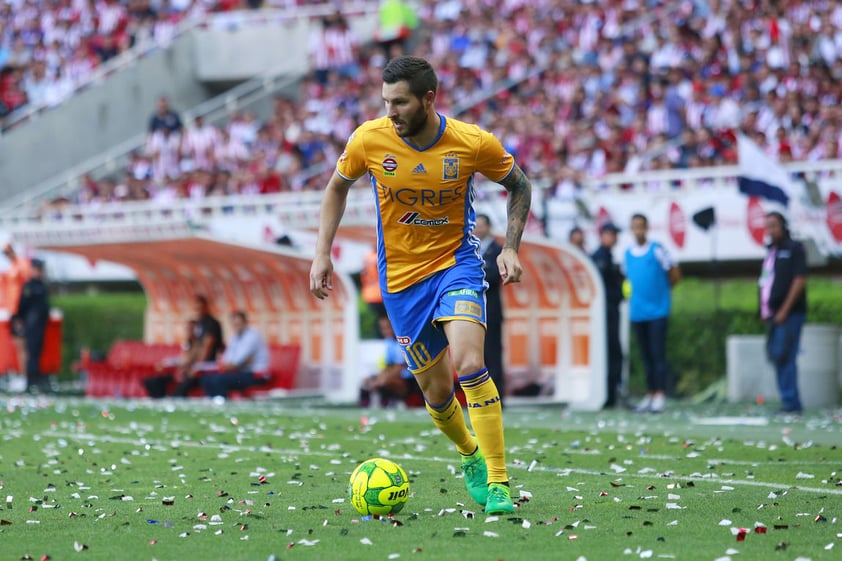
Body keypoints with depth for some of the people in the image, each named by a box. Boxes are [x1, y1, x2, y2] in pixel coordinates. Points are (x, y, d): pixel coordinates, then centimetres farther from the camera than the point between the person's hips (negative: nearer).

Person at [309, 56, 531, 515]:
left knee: (469, 365, -25)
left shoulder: (473, 143, -14)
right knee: (437, 393, 5)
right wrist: (322, 254, 2)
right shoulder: (369, 139, -11)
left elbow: (519, 186, 5)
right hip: (400, 277, 2)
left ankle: (497, 485, -18)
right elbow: (337, 187, 8)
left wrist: (510, 248, -6)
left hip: (456, 261, -2)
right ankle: (470, 455, 38)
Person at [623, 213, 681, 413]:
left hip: (657, 311, -4)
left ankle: (660, 395, -7)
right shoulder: (627, 254, 10)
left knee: (658, 353, -7)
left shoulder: (657, 250, -4)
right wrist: (632, 295, 9)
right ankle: (650, 394, 13)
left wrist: (662, 290, 6)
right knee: (646, 355, 8)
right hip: (637, 312, 4)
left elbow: (675, 275, 1)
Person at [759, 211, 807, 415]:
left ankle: (790, 403, -11)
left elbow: (800, 280, -13)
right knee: (776, 356, 7)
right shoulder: (770, 251, 17)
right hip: (774, 314, 8)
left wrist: (784, 311, -16)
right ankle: (791, 403, 12)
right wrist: (765, 311, 13)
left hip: (789, 314, -8)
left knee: (784, 357, -13)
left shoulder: (794, 249, -6)